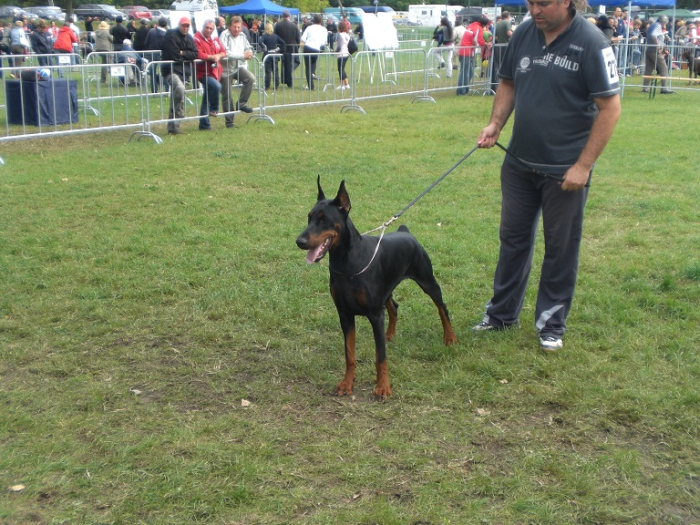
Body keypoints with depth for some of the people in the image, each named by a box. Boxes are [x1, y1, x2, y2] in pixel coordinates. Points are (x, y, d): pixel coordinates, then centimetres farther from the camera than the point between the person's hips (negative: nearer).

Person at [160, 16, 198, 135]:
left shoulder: (189, 38, 13)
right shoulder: (171, 35, -10)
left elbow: (195, 54, 3)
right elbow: (174, 55, -19)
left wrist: (182, 53, -10)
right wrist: (187, 56, -4)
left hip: (183, 71, 7)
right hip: (171, 69, -7)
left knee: (175, 98, 8)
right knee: (180, 88, -35)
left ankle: (173, 127, 11)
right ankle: (179, 113, -17)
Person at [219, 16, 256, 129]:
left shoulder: (242, 36, 6)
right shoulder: (225, 35, -13)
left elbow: (249, 48, 18)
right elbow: (226, 53, -23)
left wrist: (249, 52, -8)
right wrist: (243, 55, -20)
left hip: (239, 67, 5)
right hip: (227, 69, -5)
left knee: (251, 78, -25)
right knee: (227, 97, 1)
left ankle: (241, 103, -10)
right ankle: (229, 121, 14)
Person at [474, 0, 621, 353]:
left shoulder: (591, 43, -16)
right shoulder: (523, 34, 1)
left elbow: (610, 108, -15)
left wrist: (583, 166, -17)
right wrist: (495, 124, -2)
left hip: (565, 170, -5)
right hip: (519, 164, 5)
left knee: (560, 248, 8)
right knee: (513, 238, 15)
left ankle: (552, 324, 22)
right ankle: (502, 312, 31)